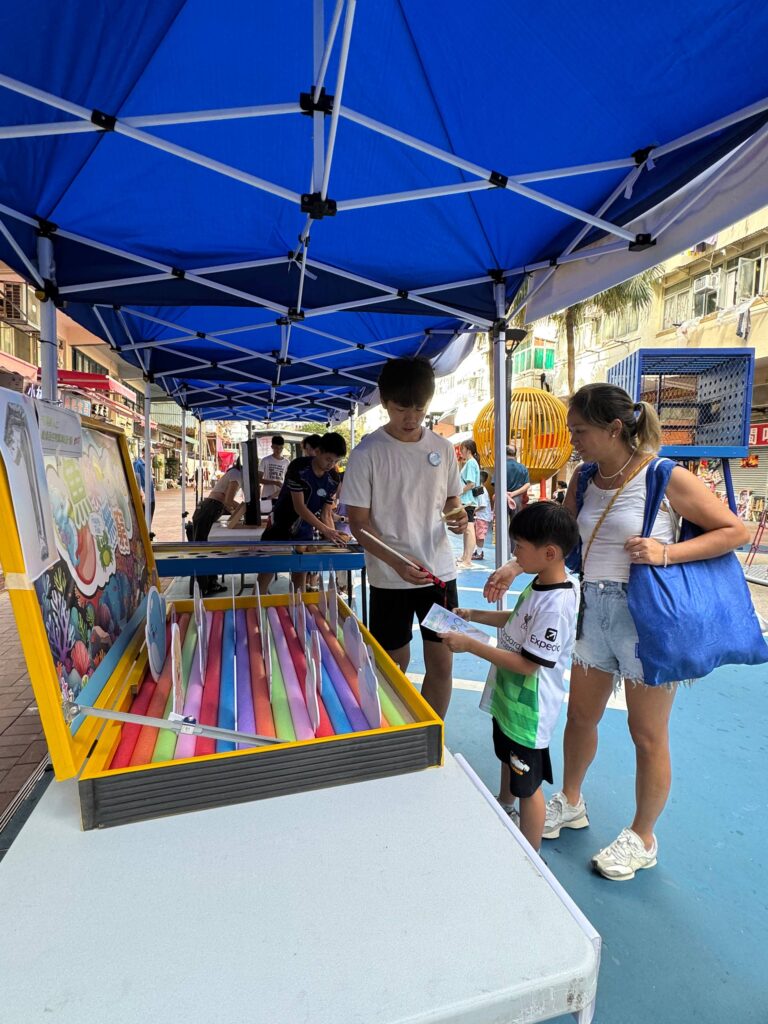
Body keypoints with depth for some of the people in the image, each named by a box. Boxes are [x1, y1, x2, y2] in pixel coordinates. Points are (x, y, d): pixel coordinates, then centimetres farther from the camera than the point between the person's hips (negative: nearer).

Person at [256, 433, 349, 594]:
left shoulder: (333, 479, -6)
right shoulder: (298, 467, -21)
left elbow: (326, 513, -2)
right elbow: (299, 507, -25)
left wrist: (334, 535, -20)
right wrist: (324, 530, -32)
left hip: (304, 533, 4)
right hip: (279, 528, -4)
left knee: (300, 573, 8)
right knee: (267, 568, -1)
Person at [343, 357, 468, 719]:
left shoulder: (442, 447, 3)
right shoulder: (367, 453, -9)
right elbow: (358, 522, -9)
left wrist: (458, 514, -9)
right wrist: (399, 563, -23)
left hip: (440, 571, 3)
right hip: (390, 577, -3)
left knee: (441, 664, 9)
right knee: (395, 666, 12)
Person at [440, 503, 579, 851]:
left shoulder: (556, 603, -33)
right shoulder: (540, 584, -3)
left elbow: (527, 664, -29)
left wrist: (470, 645, -27)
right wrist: (474, 615, 7)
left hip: (529, 710, -10)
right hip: (508, 696, 10)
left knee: (528, 785, 11)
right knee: (507, 755, 33)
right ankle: (504, 803, 60)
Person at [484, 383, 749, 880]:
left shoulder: (667, 478, -14)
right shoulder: (584, 479, 2)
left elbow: (736, 531, -8)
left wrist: (666, 552, -22)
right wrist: (515, 567, -6)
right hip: (595, 610, 6)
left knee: (648, 735, 12)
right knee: (581, 715, 20)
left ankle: (642, 839, 36)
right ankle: (570, 803, 45)